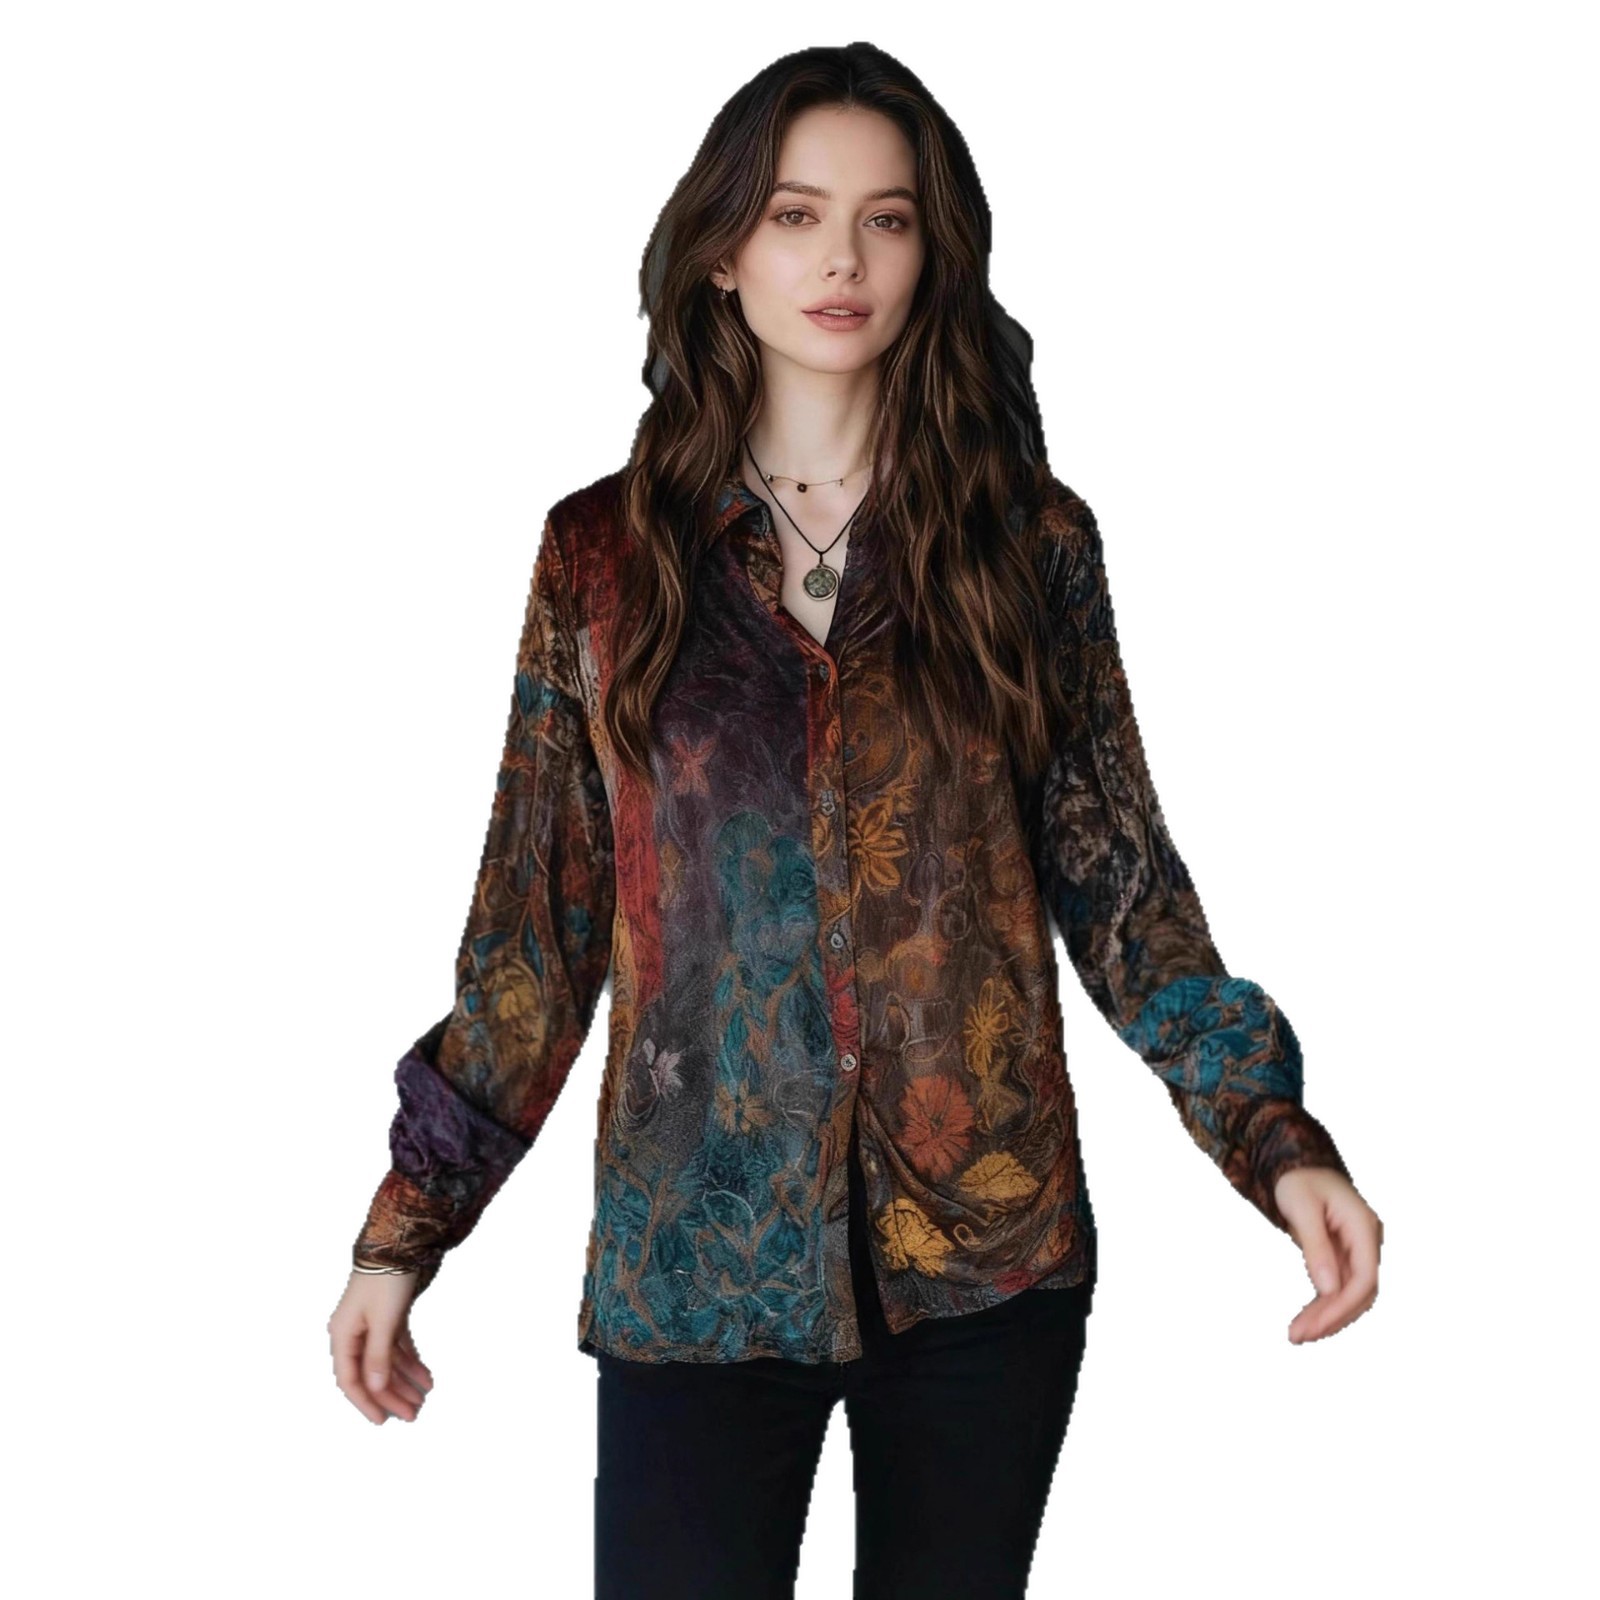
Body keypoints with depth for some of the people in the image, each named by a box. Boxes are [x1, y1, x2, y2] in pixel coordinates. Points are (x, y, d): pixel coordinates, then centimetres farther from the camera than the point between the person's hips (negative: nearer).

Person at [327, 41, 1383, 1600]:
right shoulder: (604, 551, 2)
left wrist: (1276, 1138, -7)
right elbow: (536, 919, 4)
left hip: (988, 1251, 1)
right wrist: (406, 1227, 1)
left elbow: (1120, 881, 4)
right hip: (691, 1256, 0)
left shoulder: (1030, 540, 2)